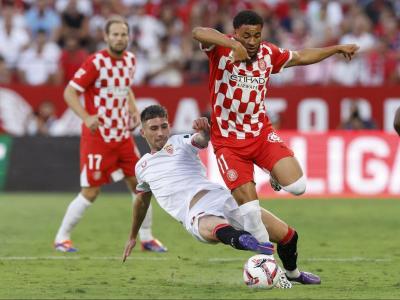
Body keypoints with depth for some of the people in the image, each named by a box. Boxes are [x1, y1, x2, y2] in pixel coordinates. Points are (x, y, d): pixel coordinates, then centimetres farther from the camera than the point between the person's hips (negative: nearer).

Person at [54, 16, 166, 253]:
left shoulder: (130, 60, 6)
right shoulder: (96, 63, -15)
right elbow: (69, 92, -15)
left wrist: (134, 110, 7)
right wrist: (86, 117, -28)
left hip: (123, 135, 6)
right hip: (97, 137, -6)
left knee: (140, 184, 5)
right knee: (91, 192, -6)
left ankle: (146, 237, 18)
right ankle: (62, 238, 8)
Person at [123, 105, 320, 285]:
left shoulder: (179, 142, 12)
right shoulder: (142, 167, 21)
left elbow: (202, 140, -11)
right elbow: (142, 201, 40)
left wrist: (204, 131, -37)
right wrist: (133, 237, 50)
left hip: (219, 197, 1)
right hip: (196, 215, -1)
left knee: (288, 235, -2)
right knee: (214, 229, -42)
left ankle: (292, 273, 26)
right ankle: (243, 240, -74)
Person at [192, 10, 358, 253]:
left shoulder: (269, 53, 1)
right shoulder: (222, 49, -13)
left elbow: (301, 57, 20)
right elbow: (198, 33, -34)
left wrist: (337, 49, 21)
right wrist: (233, 45, -49)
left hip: (262, 134, 4)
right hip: (228, 141, -4)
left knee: (298, 186, -16)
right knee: (249, 209, -13)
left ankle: (277, 177, 20)